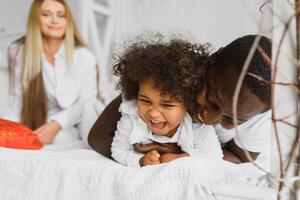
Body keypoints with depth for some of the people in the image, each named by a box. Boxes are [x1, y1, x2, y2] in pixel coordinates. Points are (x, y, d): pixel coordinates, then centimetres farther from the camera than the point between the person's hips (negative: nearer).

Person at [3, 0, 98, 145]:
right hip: (32, 130, 3)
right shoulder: (18, 51, 0)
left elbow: (87, 102, -9)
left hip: (69, 129, -2)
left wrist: (56, 125, -24)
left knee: (60, 138, -33)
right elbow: (17, 99, 1)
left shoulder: (84, 56, -7)